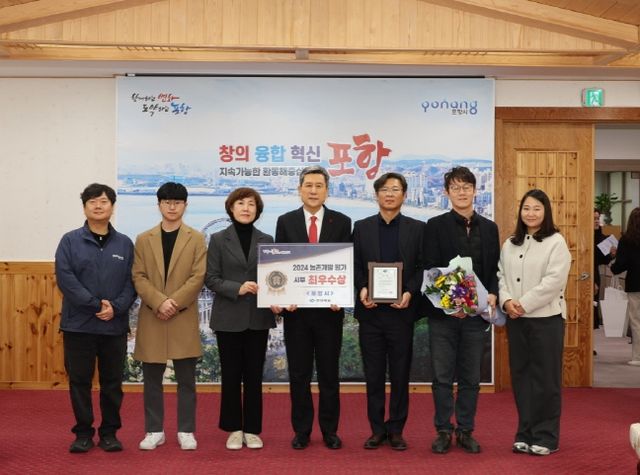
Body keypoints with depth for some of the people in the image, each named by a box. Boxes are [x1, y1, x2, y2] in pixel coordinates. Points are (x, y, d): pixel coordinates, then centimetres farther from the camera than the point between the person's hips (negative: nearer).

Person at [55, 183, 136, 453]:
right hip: (78, 325, -1)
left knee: (112, 382, 8)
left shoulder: (125, 244, 7)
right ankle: (83, 433, 17)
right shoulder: (70, 241, 1)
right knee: (79, 381, 5)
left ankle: (109, 433, 19)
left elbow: (131, 282, 2)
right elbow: (65, 278, -9)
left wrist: (116, 307, -15)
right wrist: (96, 304, -16)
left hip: (115, 326, 2)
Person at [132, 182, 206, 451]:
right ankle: (154, 431, 16)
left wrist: (174, 303, -14)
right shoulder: (144, 239, 9)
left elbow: (198, 277, -4)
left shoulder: (196, 239, 5)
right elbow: (138, 277, 1)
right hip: (151, 318, 2)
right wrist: (159, 302, -14)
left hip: (184, 318, -1)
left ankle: (186, 431, 12)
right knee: (152, 379, 6)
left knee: (186, 379, 3)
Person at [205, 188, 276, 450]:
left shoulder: (266, 240, 8)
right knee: (231, 375, 5)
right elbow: (210, 278, -4)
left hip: (258, 317, 2)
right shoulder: (218, 239, 1)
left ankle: (252, 429, 15)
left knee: (254, 375, 6)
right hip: (229, 317, -2)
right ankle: (234, 429, 16)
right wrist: (237, 288, -19)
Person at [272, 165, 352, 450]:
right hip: (295, 308, 1)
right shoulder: (286, 222, 4)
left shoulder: (342, 222, 2)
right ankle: (301, 430, 18)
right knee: (299, 373, 8)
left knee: (329, 372, 8)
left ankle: (329, 430, 19)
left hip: (329, 308, 0)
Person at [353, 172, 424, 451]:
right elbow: (355, 266, 7)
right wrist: (362, 289, -11)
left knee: (400, 374, 5)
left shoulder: (417, 229, 5)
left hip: (401, 310, -1)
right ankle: (377, 429, 15)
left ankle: (396, 430, 14)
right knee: (373, 374, 6)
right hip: (371, 310, 1)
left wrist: (410, 292, -14)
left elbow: (422, 268, 1)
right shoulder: (361, 227, 9)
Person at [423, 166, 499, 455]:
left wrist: (493, 295, -8)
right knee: (442, 377, 5)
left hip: (477, 312, 3)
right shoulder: (435, 226, 0)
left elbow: (494, 269, 11)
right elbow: (430, 269, -6)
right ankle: (443, 431, 16)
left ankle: (465, 431, 19)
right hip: (442, 312, -2)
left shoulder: (489, 228, 10)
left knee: (471, 377, 9)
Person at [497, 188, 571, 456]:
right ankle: (525, 434, 18)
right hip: (516, 319, 5)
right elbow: (501, 276, 9)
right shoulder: (510, 244, 14)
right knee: (521, 376, 9)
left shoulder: (556, 242, -4)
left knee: (545, 378, 0)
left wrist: (524, 304, -16)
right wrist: (506, 301, -10)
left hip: (546, 318, -5)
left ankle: (545, 437, 9)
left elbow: (554, 281, -14)